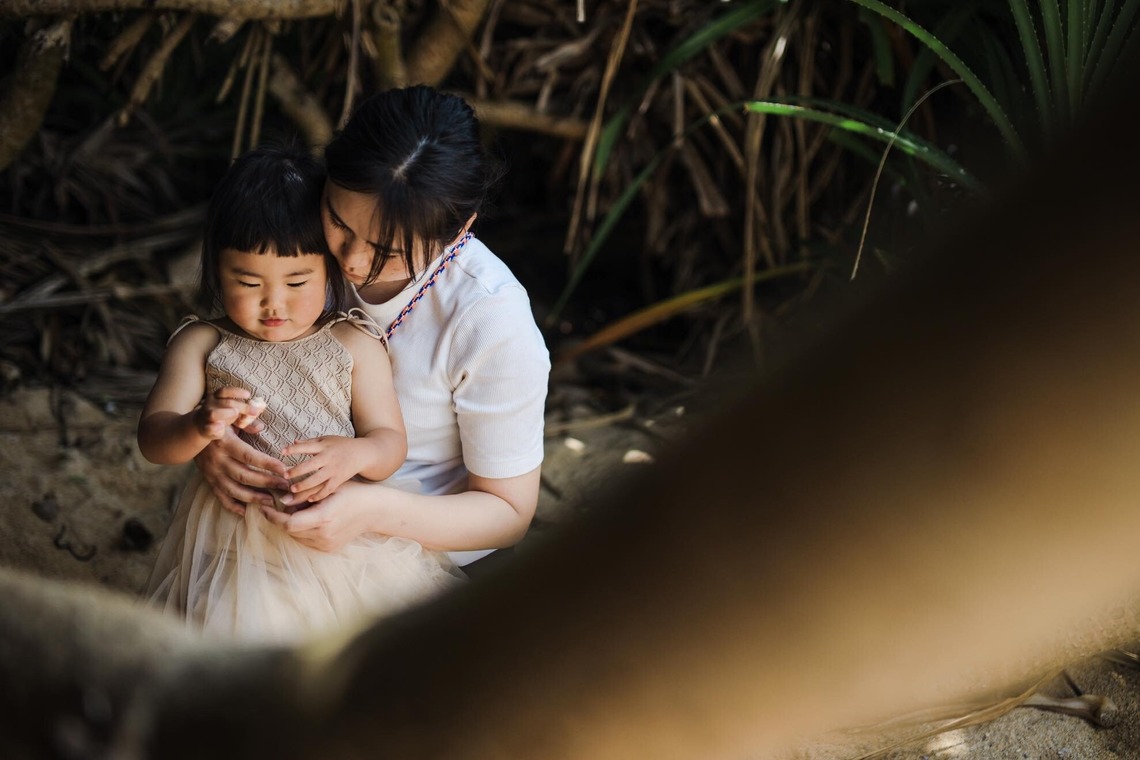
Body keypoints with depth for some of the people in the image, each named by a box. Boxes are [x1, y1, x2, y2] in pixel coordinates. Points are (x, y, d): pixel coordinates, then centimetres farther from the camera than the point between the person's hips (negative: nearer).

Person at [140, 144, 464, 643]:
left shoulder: (354, 345, 4)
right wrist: (200, 426, -26)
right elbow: (153, 440, -3)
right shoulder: (201, 345, 3)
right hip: (238, 542, -1)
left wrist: (356, 454, -23)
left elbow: (391, 443, 1)